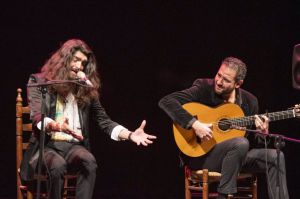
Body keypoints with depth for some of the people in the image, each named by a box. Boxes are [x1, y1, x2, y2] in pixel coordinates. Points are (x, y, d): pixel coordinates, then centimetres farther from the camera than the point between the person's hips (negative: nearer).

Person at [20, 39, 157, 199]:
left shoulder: (86, 89, 14)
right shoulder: (39, 81, 1)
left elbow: (103, 121, 13)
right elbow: (37, 117, -13)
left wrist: (130, 135, -5)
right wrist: (57, 126, -35)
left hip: (74, 146, 3)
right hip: (46, 145, -3)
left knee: (89, 162, -31)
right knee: (58, 166, -37)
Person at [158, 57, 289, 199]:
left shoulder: (249, 101, 4)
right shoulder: (204, 88, -9)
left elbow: (252, 142, 9)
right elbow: (166, 101, -20)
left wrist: (262, 135, -15)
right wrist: (194, 124, -28)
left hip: (237, 155, 5)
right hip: (200, 155, -5)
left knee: (275, 157, -13)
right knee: (241, 143, -32)